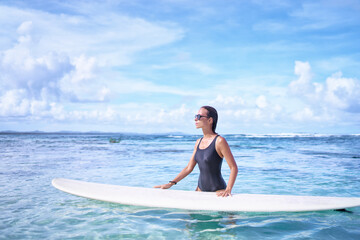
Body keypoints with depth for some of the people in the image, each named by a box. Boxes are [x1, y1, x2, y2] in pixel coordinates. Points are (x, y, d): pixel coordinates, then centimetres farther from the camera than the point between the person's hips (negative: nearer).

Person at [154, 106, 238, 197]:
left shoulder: (219, 141, -12)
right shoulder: (198, 142, 7)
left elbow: (234, 167, -13)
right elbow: (189, 168, 11)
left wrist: (228, 190, -23)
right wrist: (171, 183, 7)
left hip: (217, 191, -6)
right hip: (200, 189, 6)